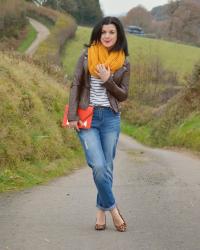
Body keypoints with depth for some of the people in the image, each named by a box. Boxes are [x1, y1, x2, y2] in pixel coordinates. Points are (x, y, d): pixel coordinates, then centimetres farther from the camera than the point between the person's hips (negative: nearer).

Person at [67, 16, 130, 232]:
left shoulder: (123, 63, 5)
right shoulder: (87, 55, 2)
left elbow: (123, 95, 6)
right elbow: (75, 86, 3)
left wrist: (108, 81, -12)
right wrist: (72, 116, -5)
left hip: (110, 117, 2)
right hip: (87, 117, -2)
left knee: (107, 168, 3)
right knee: (98, 166, -14)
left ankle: (101, 211, 17)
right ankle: (112, 208, 1)